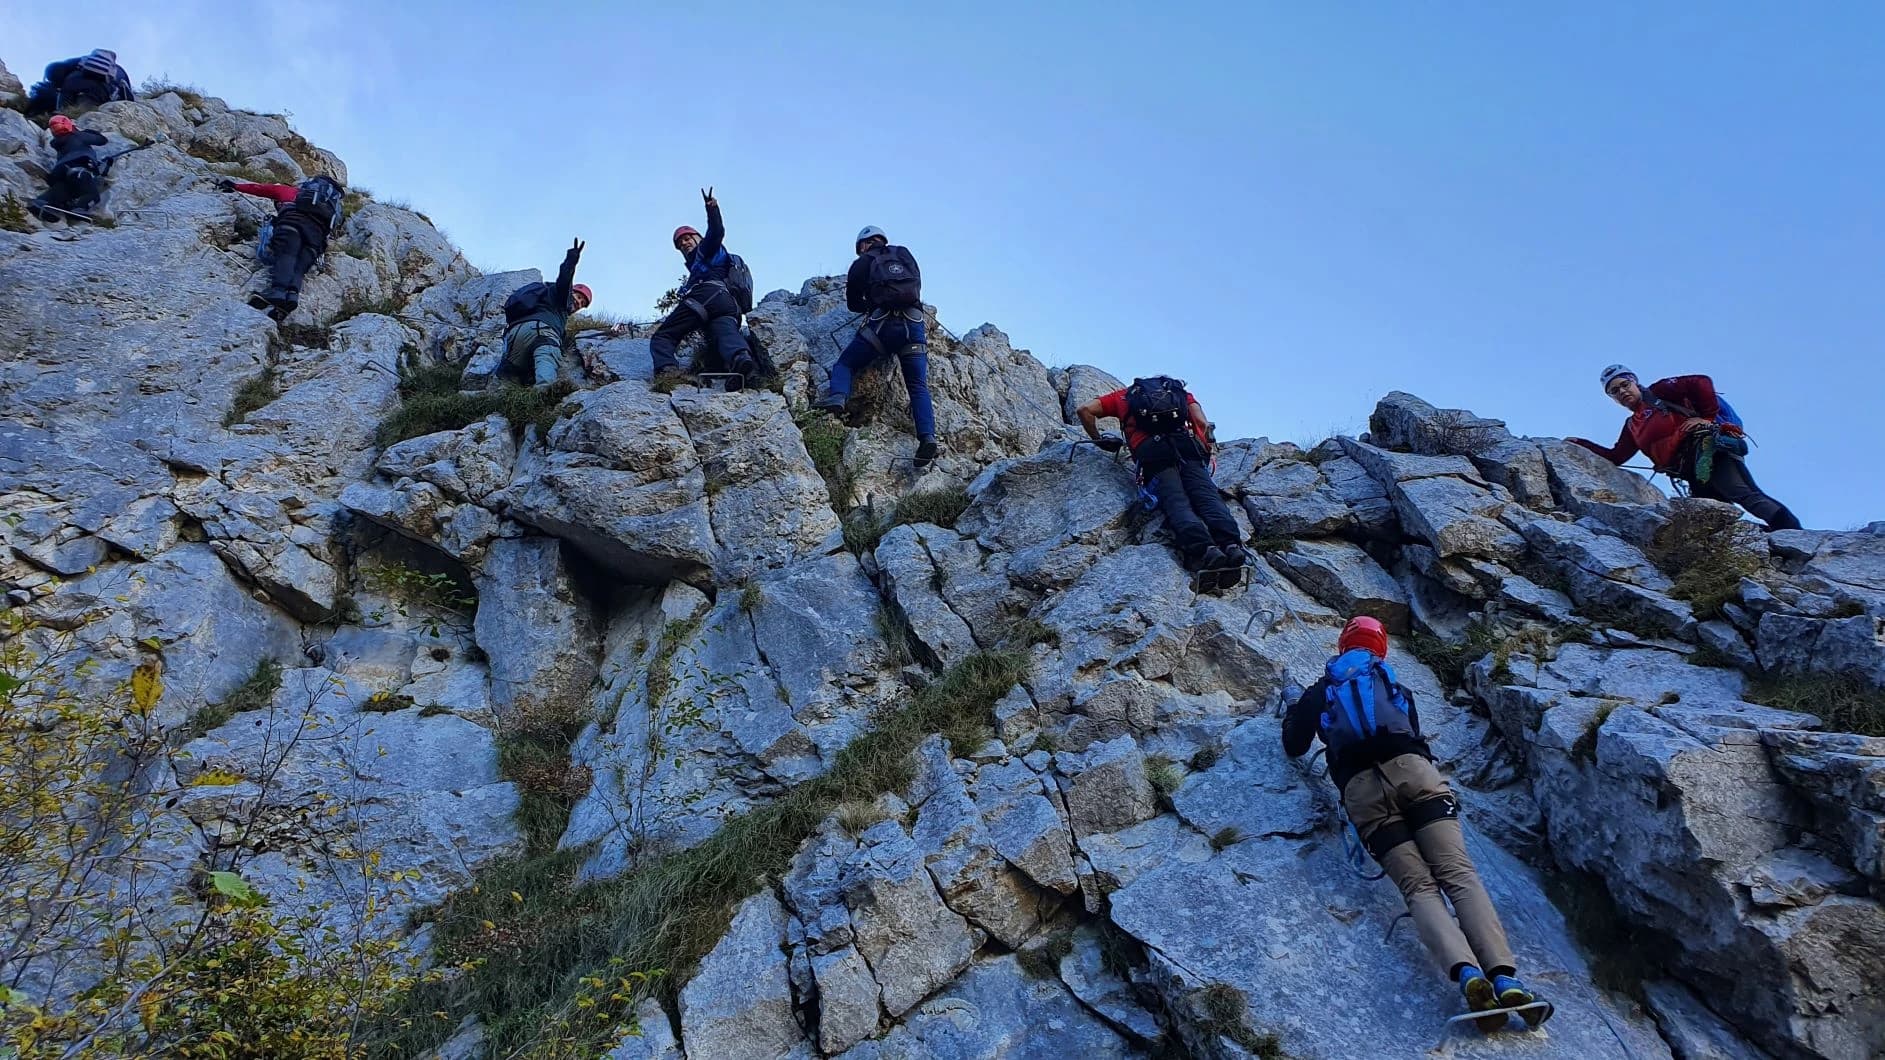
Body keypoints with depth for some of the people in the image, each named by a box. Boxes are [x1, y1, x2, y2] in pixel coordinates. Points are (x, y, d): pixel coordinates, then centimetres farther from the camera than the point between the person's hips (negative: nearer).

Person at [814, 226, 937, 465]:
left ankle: (837, 397, -19)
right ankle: (927, 436, -19)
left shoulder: (861, 264, 16)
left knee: (845, 364, 10)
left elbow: (852, 304, 22)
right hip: (914, 324, 2)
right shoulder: (905, 255, 24)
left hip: (882, 325, -2)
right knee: (918, 386, 0)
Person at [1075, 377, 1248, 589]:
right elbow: (1203, 424, 18)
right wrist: (1204, 452, 32)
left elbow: (1084, 410, 23)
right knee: (1207, 496, -13)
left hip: (1150, 450, -1)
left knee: (1176, 502, -18)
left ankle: (1203, 550, -44)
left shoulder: (1124, 395, 35)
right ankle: (1231, 545, -41)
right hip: (1187, 443, 1)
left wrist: (1099, 440, 36)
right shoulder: (1181, 392, 36)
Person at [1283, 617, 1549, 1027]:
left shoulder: (1320, 691, 30)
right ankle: (1504, 975, -30)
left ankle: (1465, 971, -35)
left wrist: (1293, 706, 53)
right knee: (1459, 874, -10)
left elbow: (1294, 747, 34)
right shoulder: (1396, 687, 35)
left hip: (1360, 787, -1)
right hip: (1411, 769, 1)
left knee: (1418, 886, -9)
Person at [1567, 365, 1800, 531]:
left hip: (1710, 449, -7)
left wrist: (1707, 417, -6)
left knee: (1745, 495, -27)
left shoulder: (1658, 392, 12)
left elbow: (1701, 383, 1)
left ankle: (1797, 537, -35)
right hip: (1698, 476, 7)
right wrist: (1581, 444, 33)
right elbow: (1615, 457, 35)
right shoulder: (1632, 427, 31)